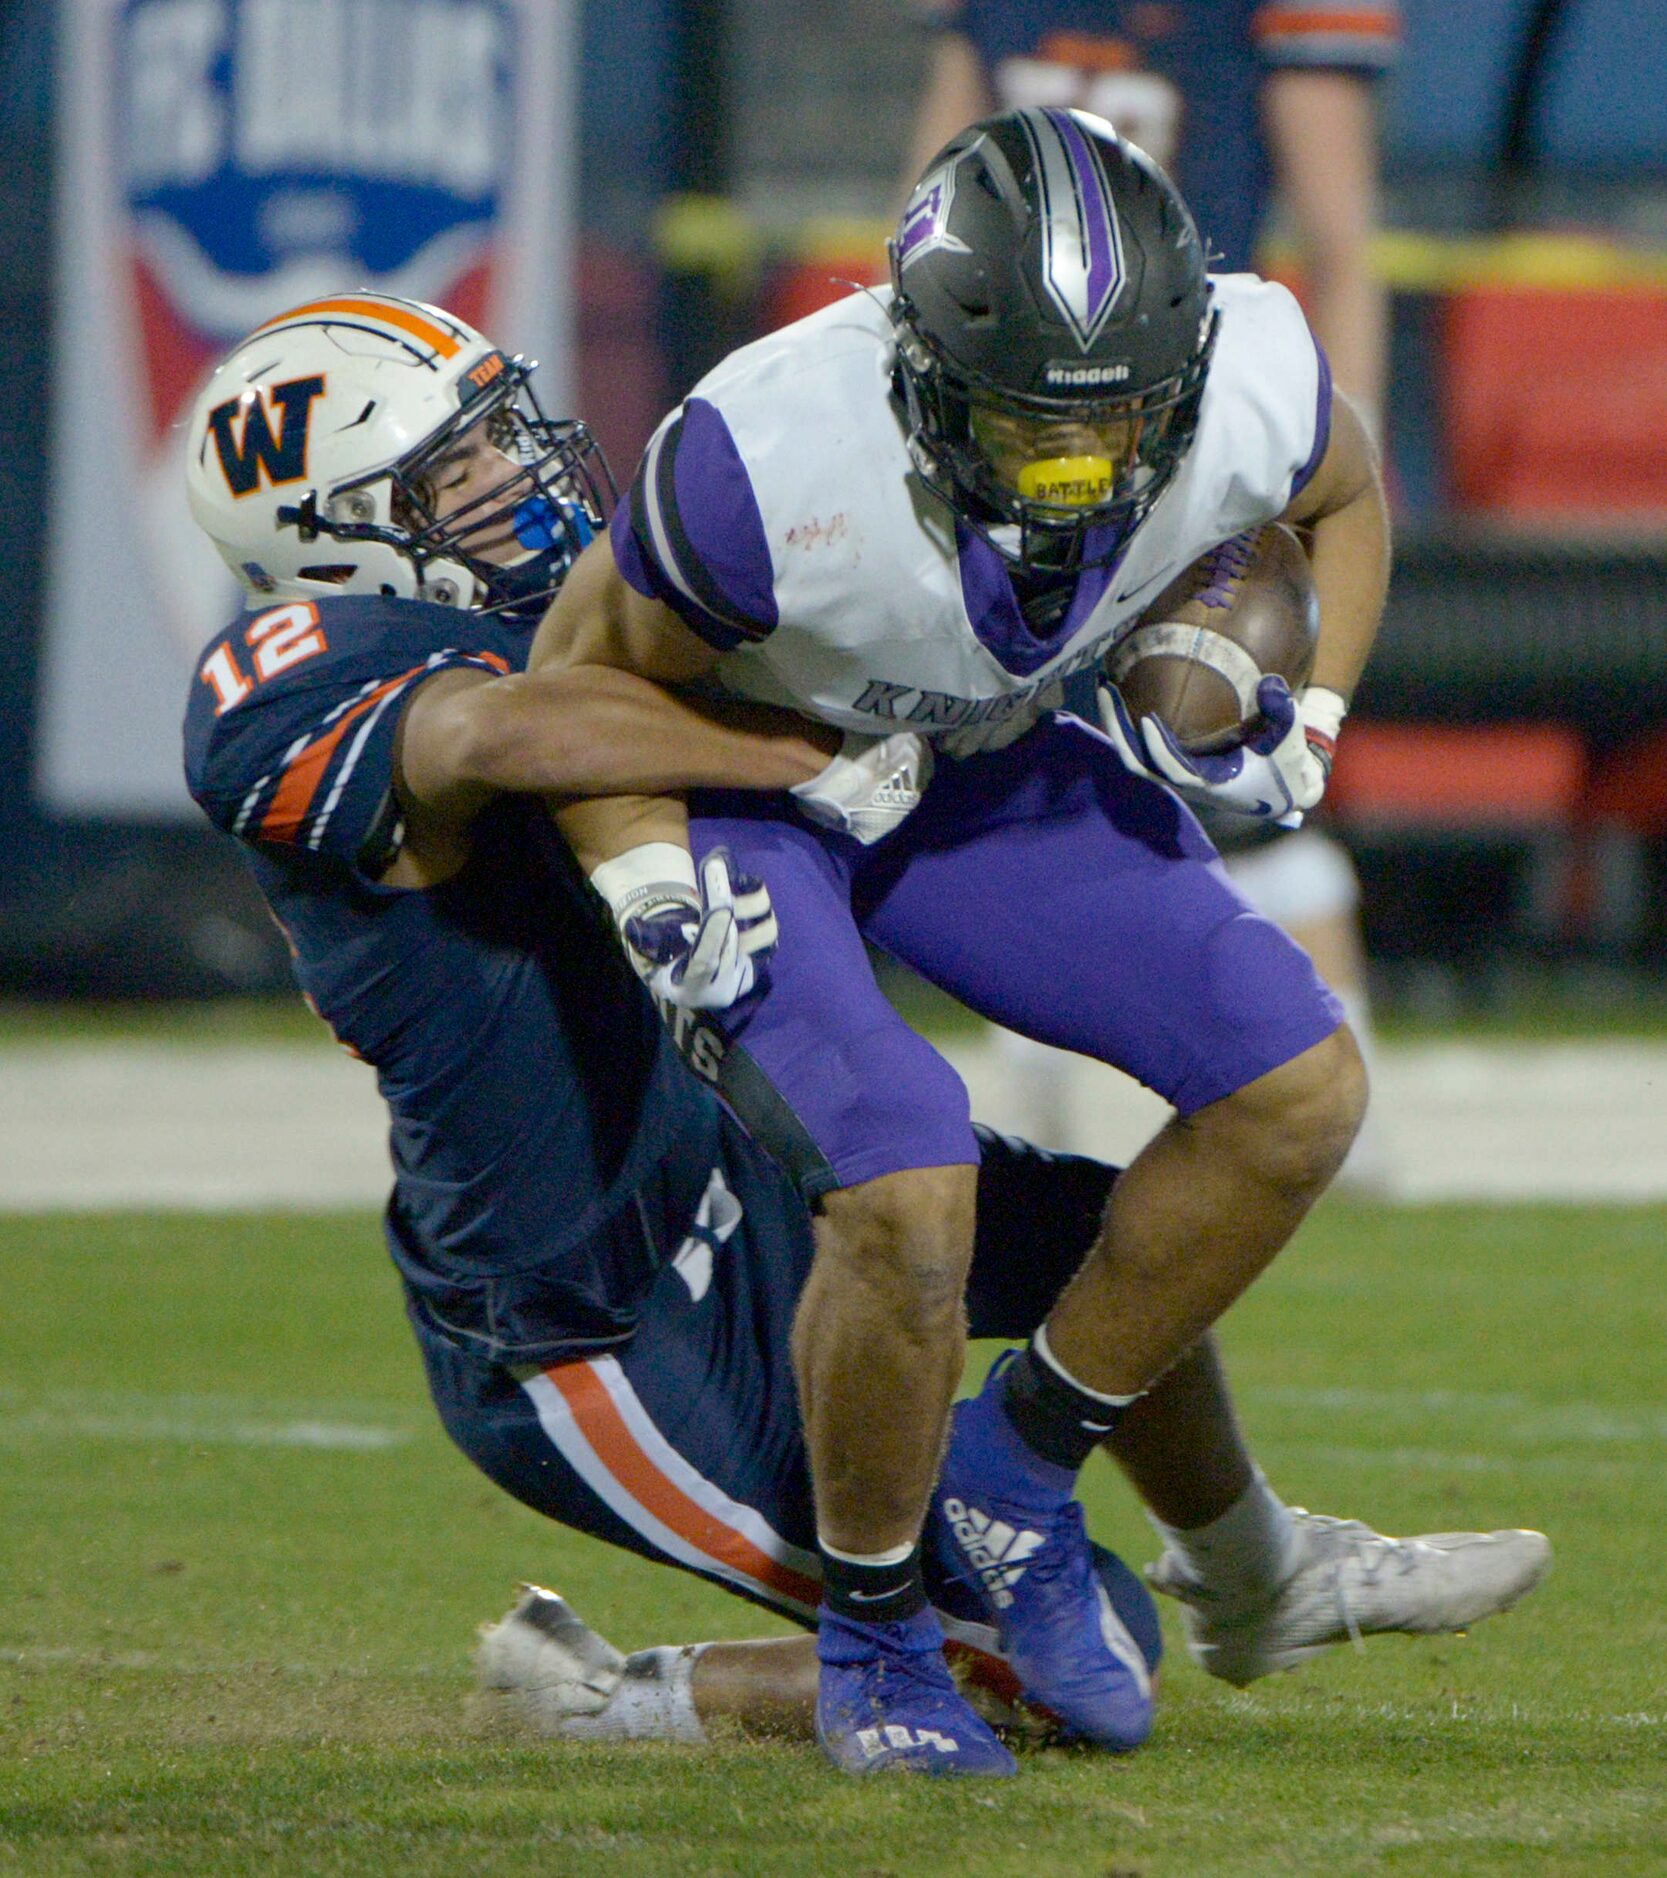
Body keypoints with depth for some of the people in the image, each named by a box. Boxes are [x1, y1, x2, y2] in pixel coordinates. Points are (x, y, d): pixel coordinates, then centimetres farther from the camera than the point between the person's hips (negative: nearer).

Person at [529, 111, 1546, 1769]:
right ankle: (870, 1634, 0)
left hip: (992, 764, 5)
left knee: (1298, 1093, -8)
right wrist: (650, 895, -29)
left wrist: (1302, 721, -10)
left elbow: (1343, 497, 2)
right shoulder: (774, 461, -37)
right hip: (747, 784, -5)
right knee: (908, 1192, -25)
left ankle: (1014, 1471, 9)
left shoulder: (1250, 393, -26)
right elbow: (595, 668, -17)